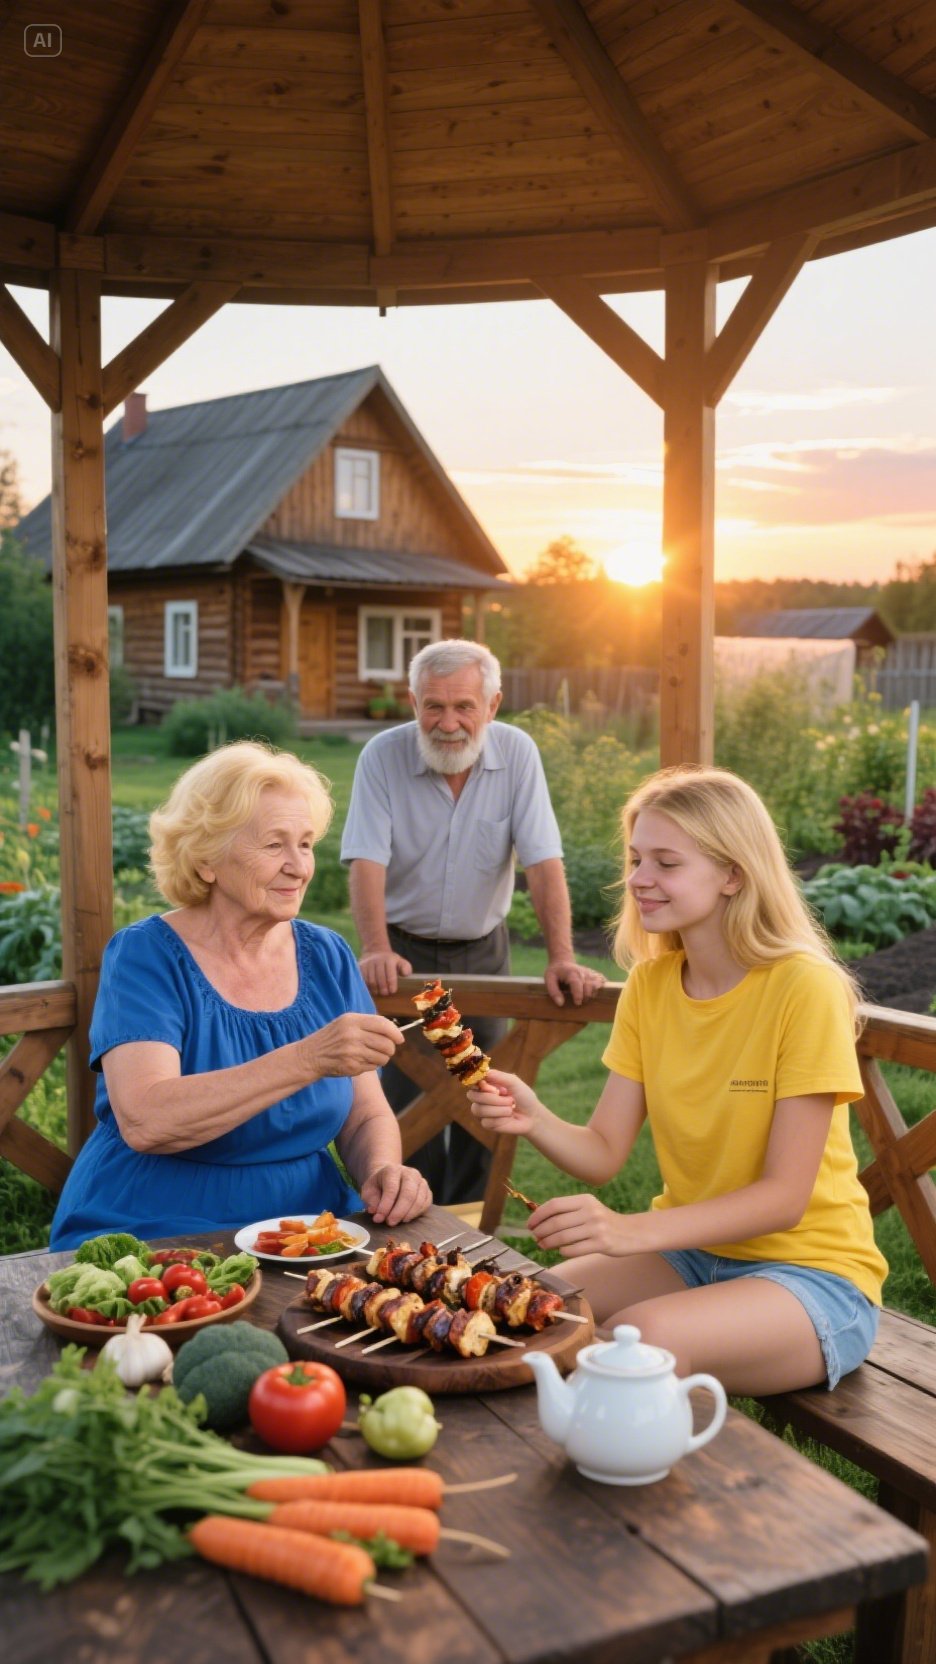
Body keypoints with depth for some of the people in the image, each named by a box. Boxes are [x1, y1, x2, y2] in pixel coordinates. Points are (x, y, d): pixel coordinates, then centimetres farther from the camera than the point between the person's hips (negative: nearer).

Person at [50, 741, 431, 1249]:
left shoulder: (327, 957, 5)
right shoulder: (144, 955, -10)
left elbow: (366, 1116, 9)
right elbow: (143, 1122, -25)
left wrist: (382, 1172, -14)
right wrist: (307, 1060, -33)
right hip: (150, 1240, -5)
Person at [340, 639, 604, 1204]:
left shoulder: (517, 754, -10)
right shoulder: (383, 755, -13)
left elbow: (544, 861, -16)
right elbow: (366, 860, -19)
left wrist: (562, 958, -26)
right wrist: (376, 949, -34)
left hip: (484, 949, 2)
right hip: (405, 951, -1)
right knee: (406, 1098, -4)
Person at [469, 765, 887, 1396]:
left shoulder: (806, 989, -19)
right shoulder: (649, 984, 1)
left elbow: (785, 1196, -20)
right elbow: (604, 1153, -4)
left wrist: (632, 1230, -32)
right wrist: (535, 1120, -25)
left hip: (811, 1270, -5)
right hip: (690, 1250, 5)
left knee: (641, 1336, -32)